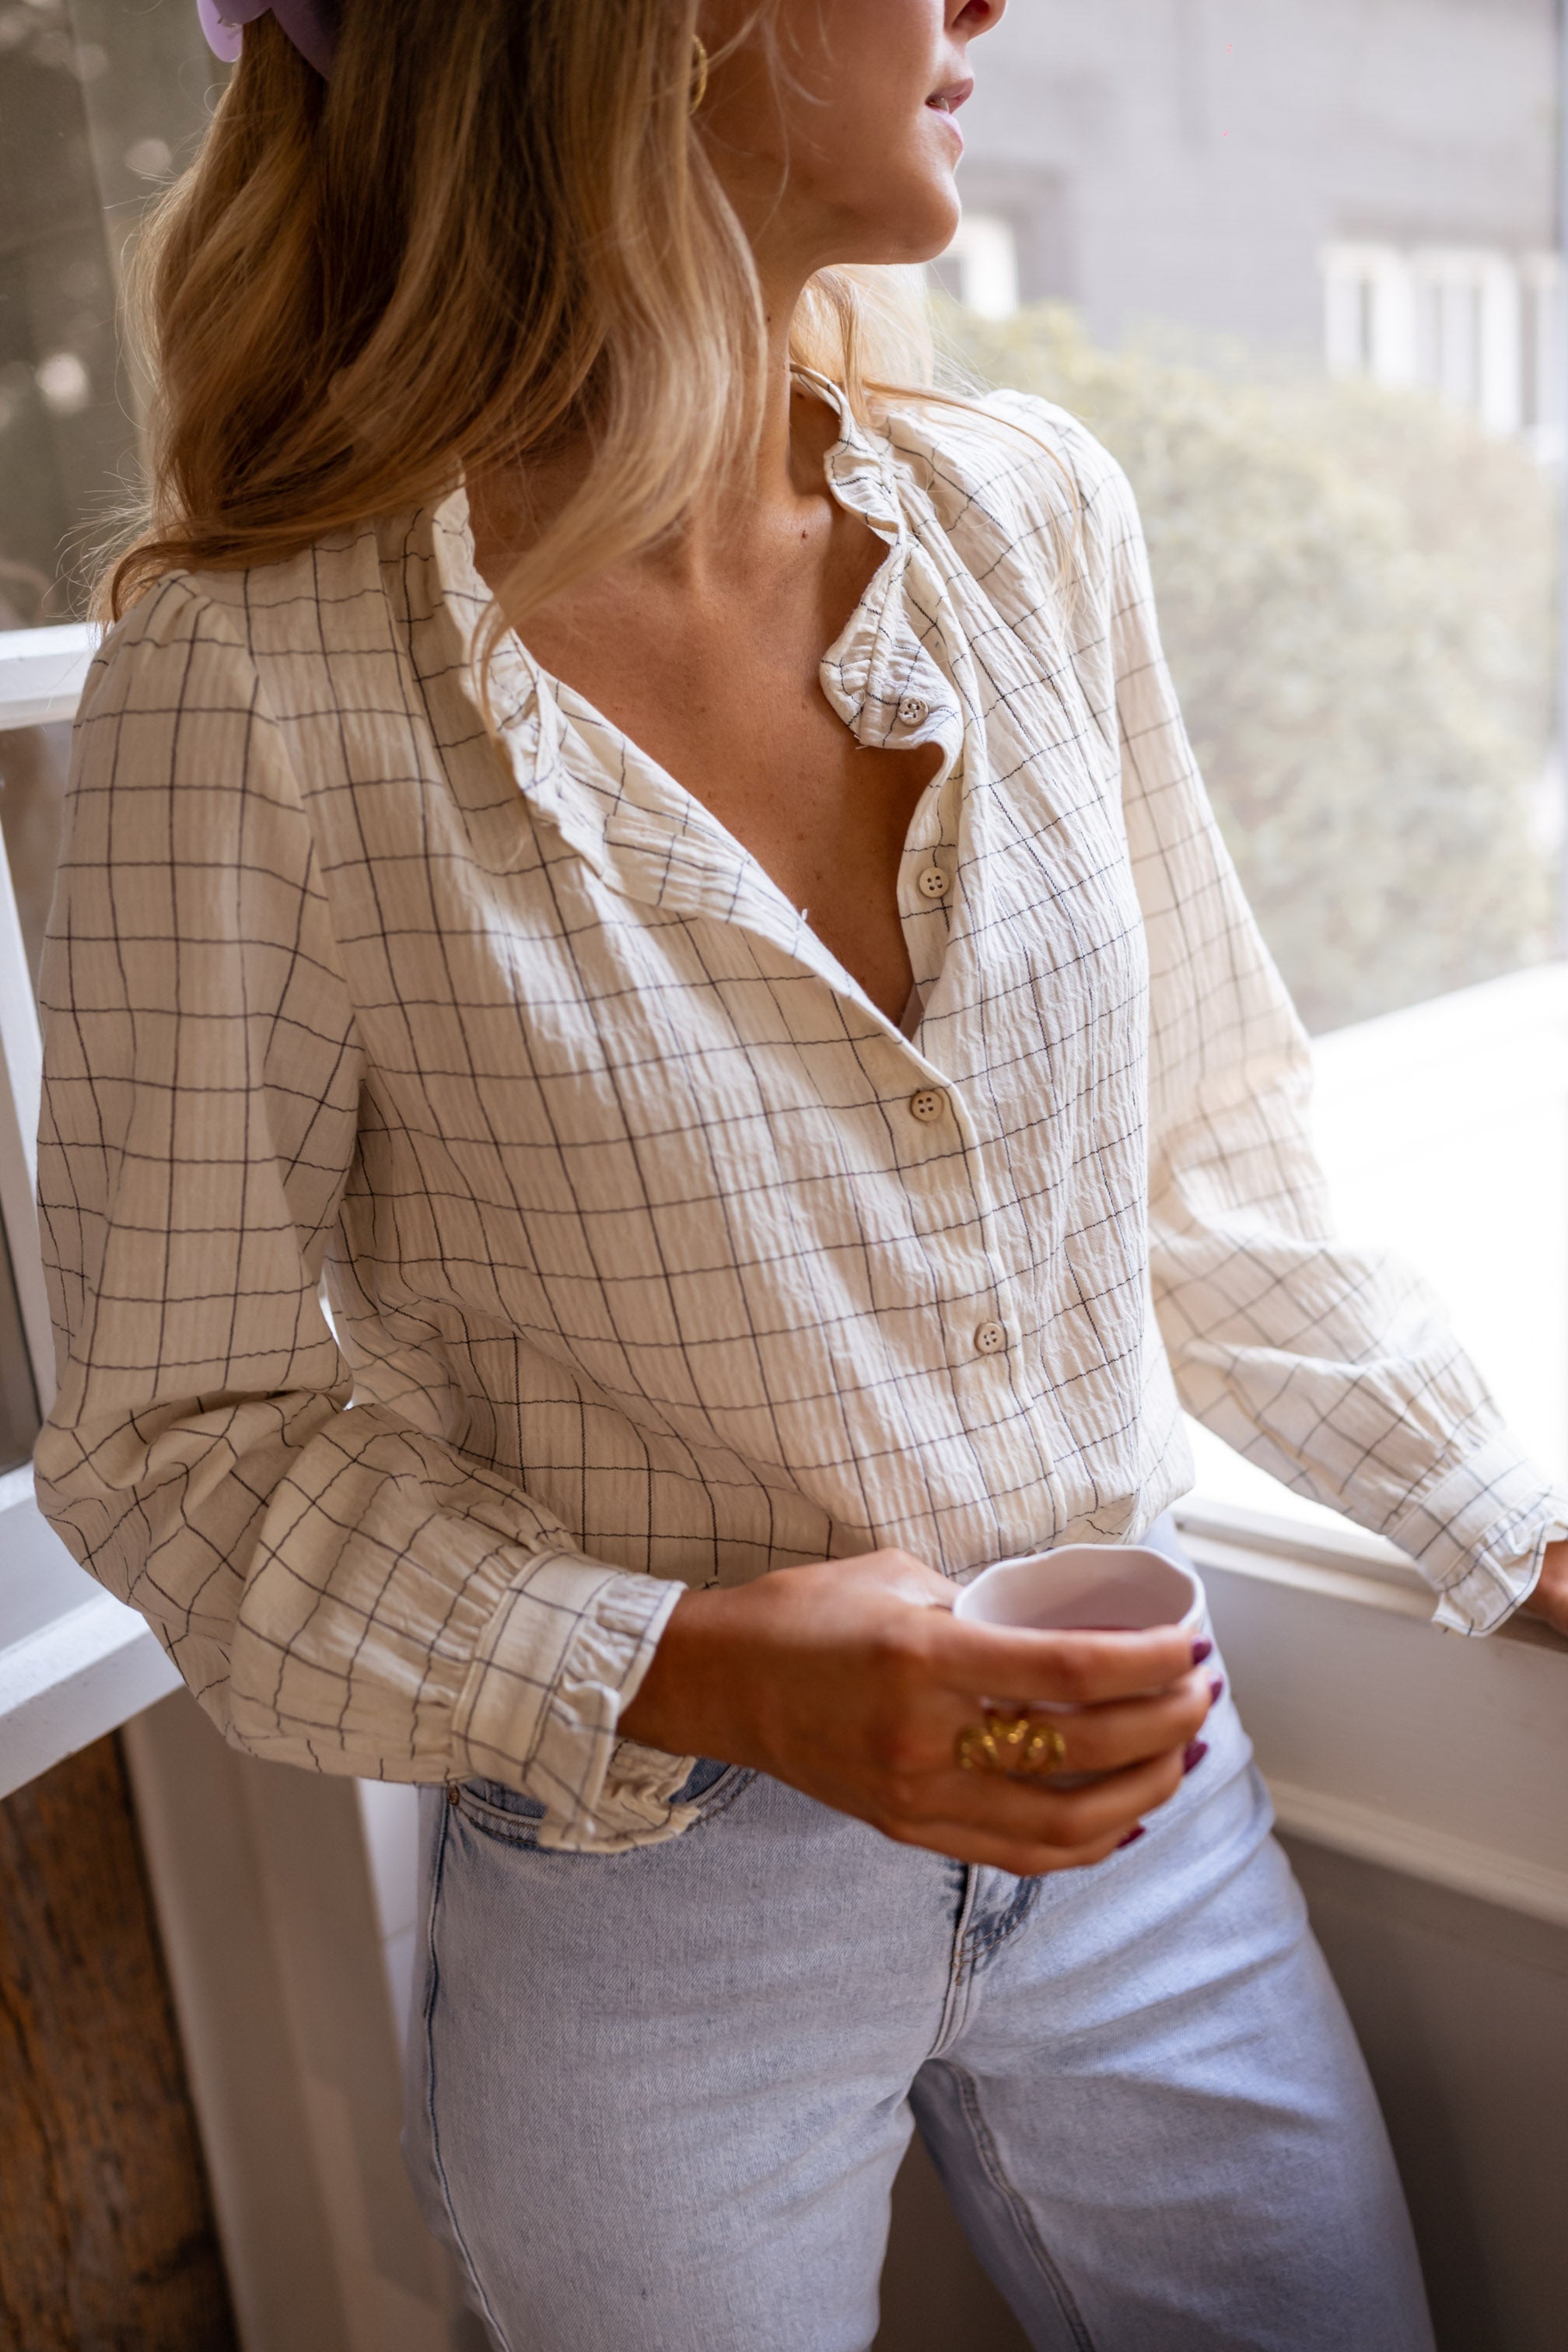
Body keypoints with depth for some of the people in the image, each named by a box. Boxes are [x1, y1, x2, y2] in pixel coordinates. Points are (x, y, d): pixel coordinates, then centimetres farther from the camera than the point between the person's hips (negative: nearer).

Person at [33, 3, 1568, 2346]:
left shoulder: (1031, 514, -5)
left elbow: (1197, 1158, 5)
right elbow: (185, 1433, -11)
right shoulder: (256, 683, -19)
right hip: (648, 1909, -4)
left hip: (1140, 1802, 5)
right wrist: (699, 1675, -24)